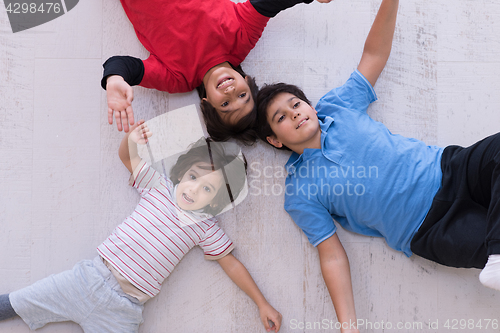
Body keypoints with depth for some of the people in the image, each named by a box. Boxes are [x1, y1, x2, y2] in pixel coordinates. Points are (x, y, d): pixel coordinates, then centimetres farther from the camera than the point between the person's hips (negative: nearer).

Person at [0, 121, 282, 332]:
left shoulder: (206, 229, 0)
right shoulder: (160, 185, 3)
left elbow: (231, 263, 6)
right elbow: (126, 156, 10)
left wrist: (263, 304, 4)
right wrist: (132, 139, -13)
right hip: (90, 277, 1)